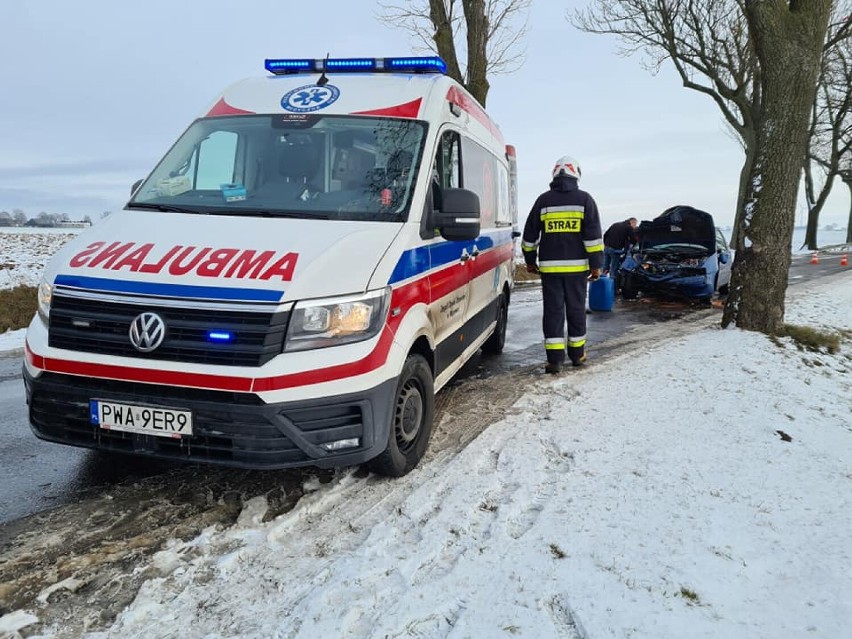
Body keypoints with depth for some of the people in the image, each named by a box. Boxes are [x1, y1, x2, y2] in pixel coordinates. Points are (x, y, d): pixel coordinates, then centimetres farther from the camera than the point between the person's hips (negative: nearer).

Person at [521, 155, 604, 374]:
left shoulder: (543, 200, 5)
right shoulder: (584, 199, 1)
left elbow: (529, 235, 10)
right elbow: (593, 235, -4)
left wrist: (530, 261, 20)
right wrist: (596, 264, -1)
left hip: (550, 267, 1)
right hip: (576, 266, 0)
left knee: (553, 310, 1)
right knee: (576, 309, 10)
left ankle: (554, 358, -4)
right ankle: (577, 354, 20)